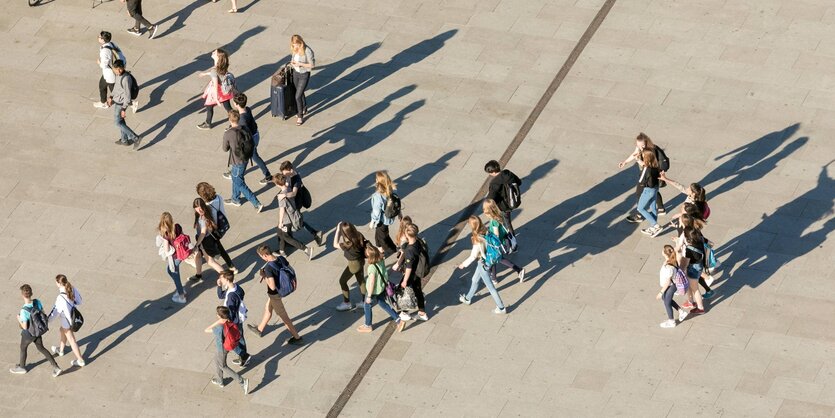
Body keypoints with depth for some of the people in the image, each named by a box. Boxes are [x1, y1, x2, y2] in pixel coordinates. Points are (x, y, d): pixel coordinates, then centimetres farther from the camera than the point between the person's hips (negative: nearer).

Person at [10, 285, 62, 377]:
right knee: (41, 348, 24)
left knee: (23, 348, 23)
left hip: (29, 334, -5)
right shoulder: (37, 302, -19)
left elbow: (25, 327, -26)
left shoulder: (24, 311, -36)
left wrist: (19, 320, -8)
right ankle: (56, 367, 24)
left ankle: (22, 367, 48)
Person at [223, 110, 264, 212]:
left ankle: (257, 204, 5)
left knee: (240, 184, 8)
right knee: (235, 179, 28)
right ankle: (235, 199, 47)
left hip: (237, 162, -7)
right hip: (245, 158, 7)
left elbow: (225, 149, -11)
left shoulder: (227, 134, -26)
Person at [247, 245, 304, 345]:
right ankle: (260, 329, 51)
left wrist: (263, 276, -19)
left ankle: (297, 337, 21)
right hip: (282, 289, 8)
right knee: (268, 310, 29)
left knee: (283, 316, 9)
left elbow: (272, 287, -32)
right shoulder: (282, 259, -12)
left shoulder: (269, 268, -33)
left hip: (274, 294, -8)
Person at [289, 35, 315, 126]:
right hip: (295, 73, 6)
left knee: (298, 96, -6)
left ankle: (300, 116, 11)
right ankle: (304, 110, 46)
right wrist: (292, 62, -12)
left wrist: (300, 64, -26)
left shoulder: (307, 51, -25)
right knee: (300, 93, 23)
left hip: (304, 75, -6)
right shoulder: (294, 49, -7)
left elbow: (312, 65, -17)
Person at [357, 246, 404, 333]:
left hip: (374, 291, -7)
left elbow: (371, 283, -27)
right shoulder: (381, 260, -14)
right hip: (382, 288, 7)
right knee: (383, 304, 27)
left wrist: (369, 296, -16)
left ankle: (367, 326, 37)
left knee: (367, 306, 18)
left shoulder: (372, 267, -35)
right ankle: (399, 321, 27)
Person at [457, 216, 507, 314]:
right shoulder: (486, 232, -12)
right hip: (488, 260, 8)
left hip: (483, 264, -8)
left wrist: (464, 264, -8)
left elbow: (473, 256, -23)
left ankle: (501, 308, 23)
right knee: (475, 280, 29)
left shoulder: (478, 240, -33)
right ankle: (468, 298, 52)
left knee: (490, 286, 10)